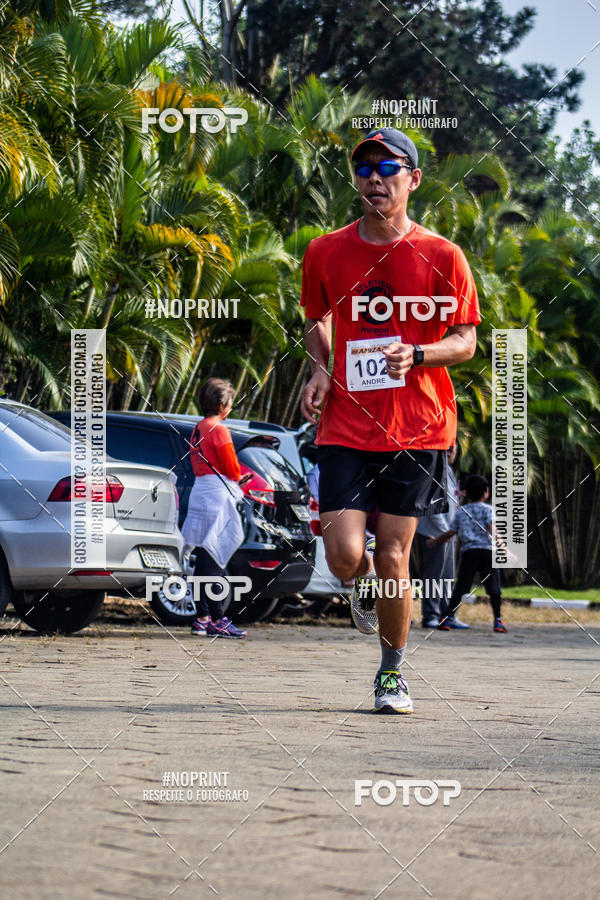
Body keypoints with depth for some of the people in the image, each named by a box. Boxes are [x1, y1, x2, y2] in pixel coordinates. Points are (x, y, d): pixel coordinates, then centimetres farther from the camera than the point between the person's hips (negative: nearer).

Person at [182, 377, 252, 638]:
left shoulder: (198, 429, 15)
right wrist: (238, 478, 11)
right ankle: (215, 620, -10)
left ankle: (202, 618, 11)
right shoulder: (219, 430, -11)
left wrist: (235, 479, 16)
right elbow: (231, 469, -12)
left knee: (205, 560, 10)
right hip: (217, 496, -9)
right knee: (214, 560, -9)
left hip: (200, 491, 9)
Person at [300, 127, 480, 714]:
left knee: (393, 556, -1)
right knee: (344, 558, -12)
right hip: (346, 424, 1)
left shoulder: (441, 257, -1)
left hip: (419, 428, -1)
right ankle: (369, 570, 27)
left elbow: (465, 341, 3)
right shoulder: (325, 253, 5)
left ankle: (392, 672, 20)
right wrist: (319, 370, 3)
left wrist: (416, 355, -17)